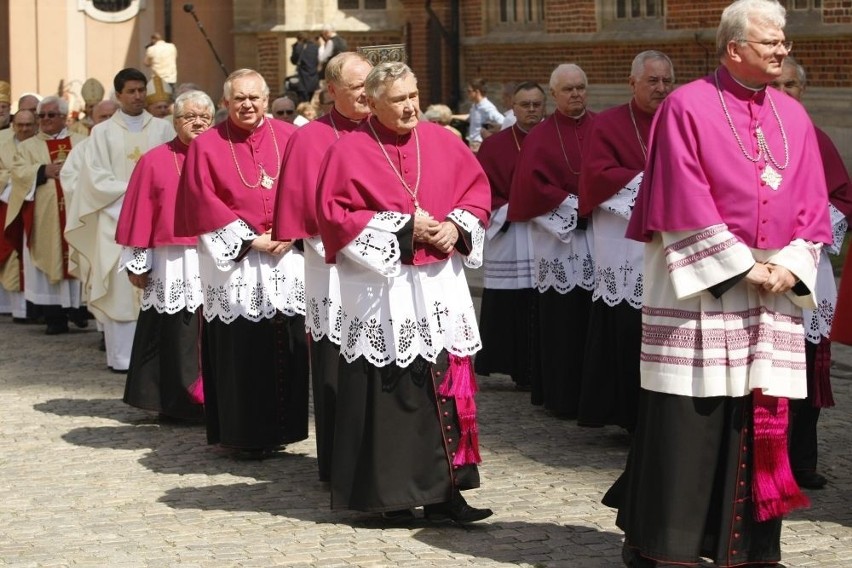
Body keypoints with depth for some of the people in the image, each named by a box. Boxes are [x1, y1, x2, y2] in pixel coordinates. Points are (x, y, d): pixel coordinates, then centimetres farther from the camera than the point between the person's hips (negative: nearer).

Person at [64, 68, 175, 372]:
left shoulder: (163, 129, 11)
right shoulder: (103, 132, 7)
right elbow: (97, 176, 0)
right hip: (118, 219, -1)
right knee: (121, 285, -7)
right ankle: (122, 356, -7)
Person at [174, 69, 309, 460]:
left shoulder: (288, 137, 8)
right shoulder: (207, 146, 1)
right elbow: (204, 204, -5)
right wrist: (251, 240, -11)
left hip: (286, 258, 3)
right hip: (233, 264, -3)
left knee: (286, 347, 4)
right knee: (239, 351, -2)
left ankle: (281, 428, 15)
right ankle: (243, 436, 5)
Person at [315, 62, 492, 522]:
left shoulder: (441, 142, 9)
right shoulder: (349, 152, -4)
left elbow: (476, 187, 15)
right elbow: (335, 215, -9)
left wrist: (457, 226, -5)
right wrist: (402, 229, -13)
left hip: (440, 284, 4)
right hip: (382, 289, -4)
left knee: (447, 385, 2)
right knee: (389, 392, -4)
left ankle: (443, 492, 7)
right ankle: (388, 493, 5)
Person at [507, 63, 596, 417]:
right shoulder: (542, 137, 3)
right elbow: (533, 185, -5)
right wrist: (573, 206, -11)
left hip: (599, 236, 3)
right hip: (558, 236, -2)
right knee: (563, 319, -4)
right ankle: (562, 397, 0)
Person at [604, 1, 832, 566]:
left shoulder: (793, 116, 11)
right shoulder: (688, 108, -6)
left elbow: (812, 205, 10)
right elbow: (684, 204, -12)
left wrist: (790, 267, -5)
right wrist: (743, 268, -14)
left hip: (775, 288, 5)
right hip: (701, 285, -5)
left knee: (762, 419, 6)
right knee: (687, 421, -4)